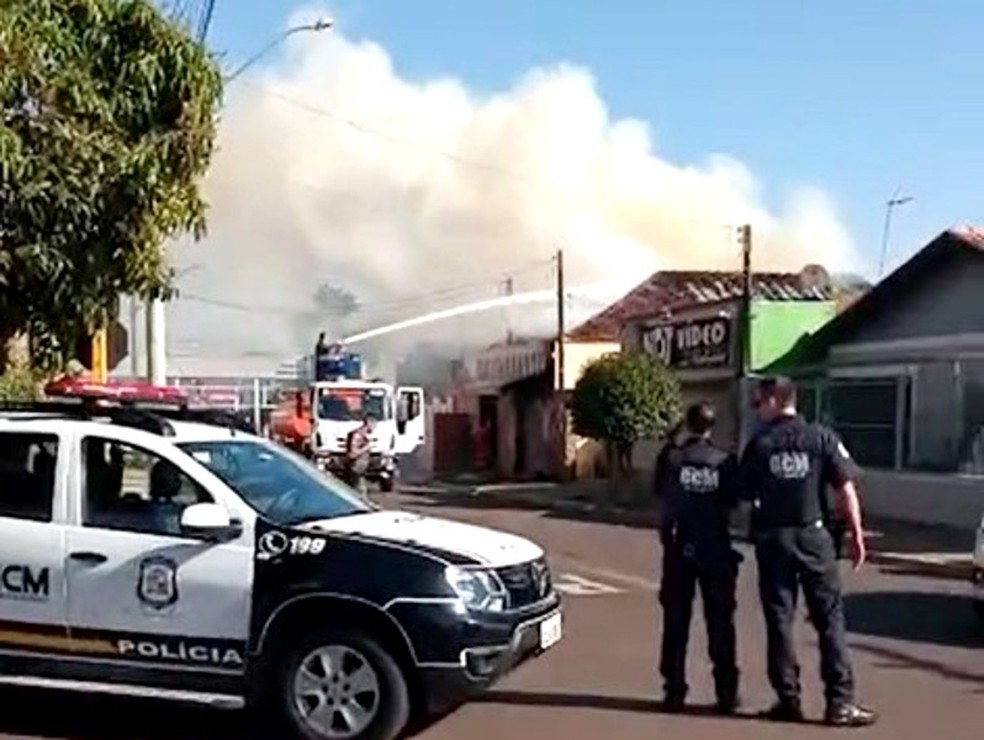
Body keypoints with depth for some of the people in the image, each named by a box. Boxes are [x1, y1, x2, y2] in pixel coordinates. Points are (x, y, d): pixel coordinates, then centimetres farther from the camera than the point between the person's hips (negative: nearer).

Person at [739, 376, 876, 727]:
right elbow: (846, 490, -4)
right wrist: (857, 535, 1)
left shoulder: (758, 445, -2)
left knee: (779, 620, 7)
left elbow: (746, 494, 0)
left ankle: (788, 700, 11)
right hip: (813, 536, 0)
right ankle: (840, 702, 3)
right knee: (830, 619, 5)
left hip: (772, 539, 0)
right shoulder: (822, 438, -1)